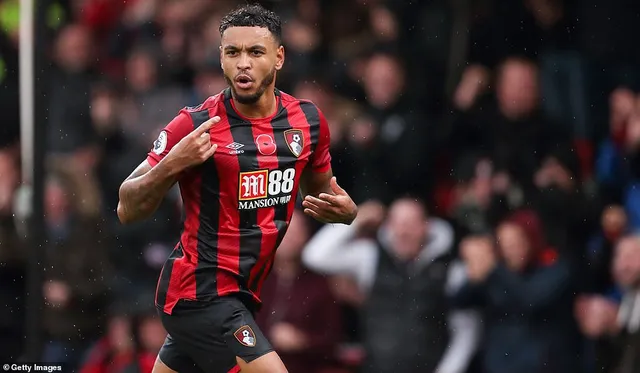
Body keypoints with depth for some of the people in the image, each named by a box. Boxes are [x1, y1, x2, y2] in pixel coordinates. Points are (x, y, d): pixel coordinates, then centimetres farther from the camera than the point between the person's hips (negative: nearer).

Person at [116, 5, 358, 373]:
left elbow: (322, 188, 21)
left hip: (240, 297, 7)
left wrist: (344, 208, -2)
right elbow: (128, 210, -10)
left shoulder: (308, 120, 3)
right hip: (200, 295, -7)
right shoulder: (194, 126, -13)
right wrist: (172, 164, -27)